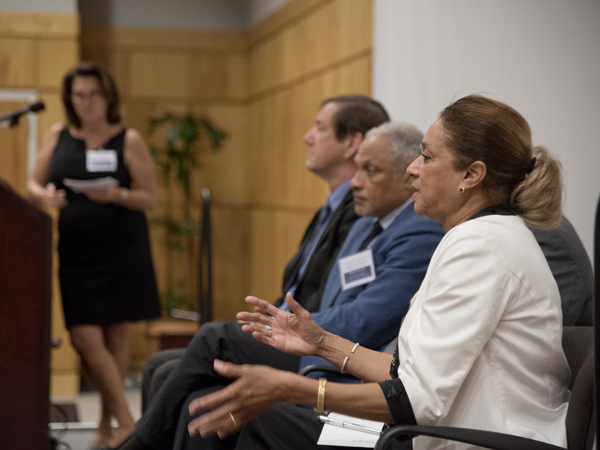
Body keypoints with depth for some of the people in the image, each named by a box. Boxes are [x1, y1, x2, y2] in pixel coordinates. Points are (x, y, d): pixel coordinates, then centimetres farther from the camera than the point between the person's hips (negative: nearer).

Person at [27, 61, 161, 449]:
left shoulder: (129, 141, -2)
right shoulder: (57, 136, 7)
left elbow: (150, 199, -3)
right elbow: (33, 184, 11)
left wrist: (116, 195, -22)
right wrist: (44, 195, -12)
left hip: (123, 253, -2)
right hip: (77, 252, 2)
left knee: (116, 335, 4)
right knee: (85, 337, -4)